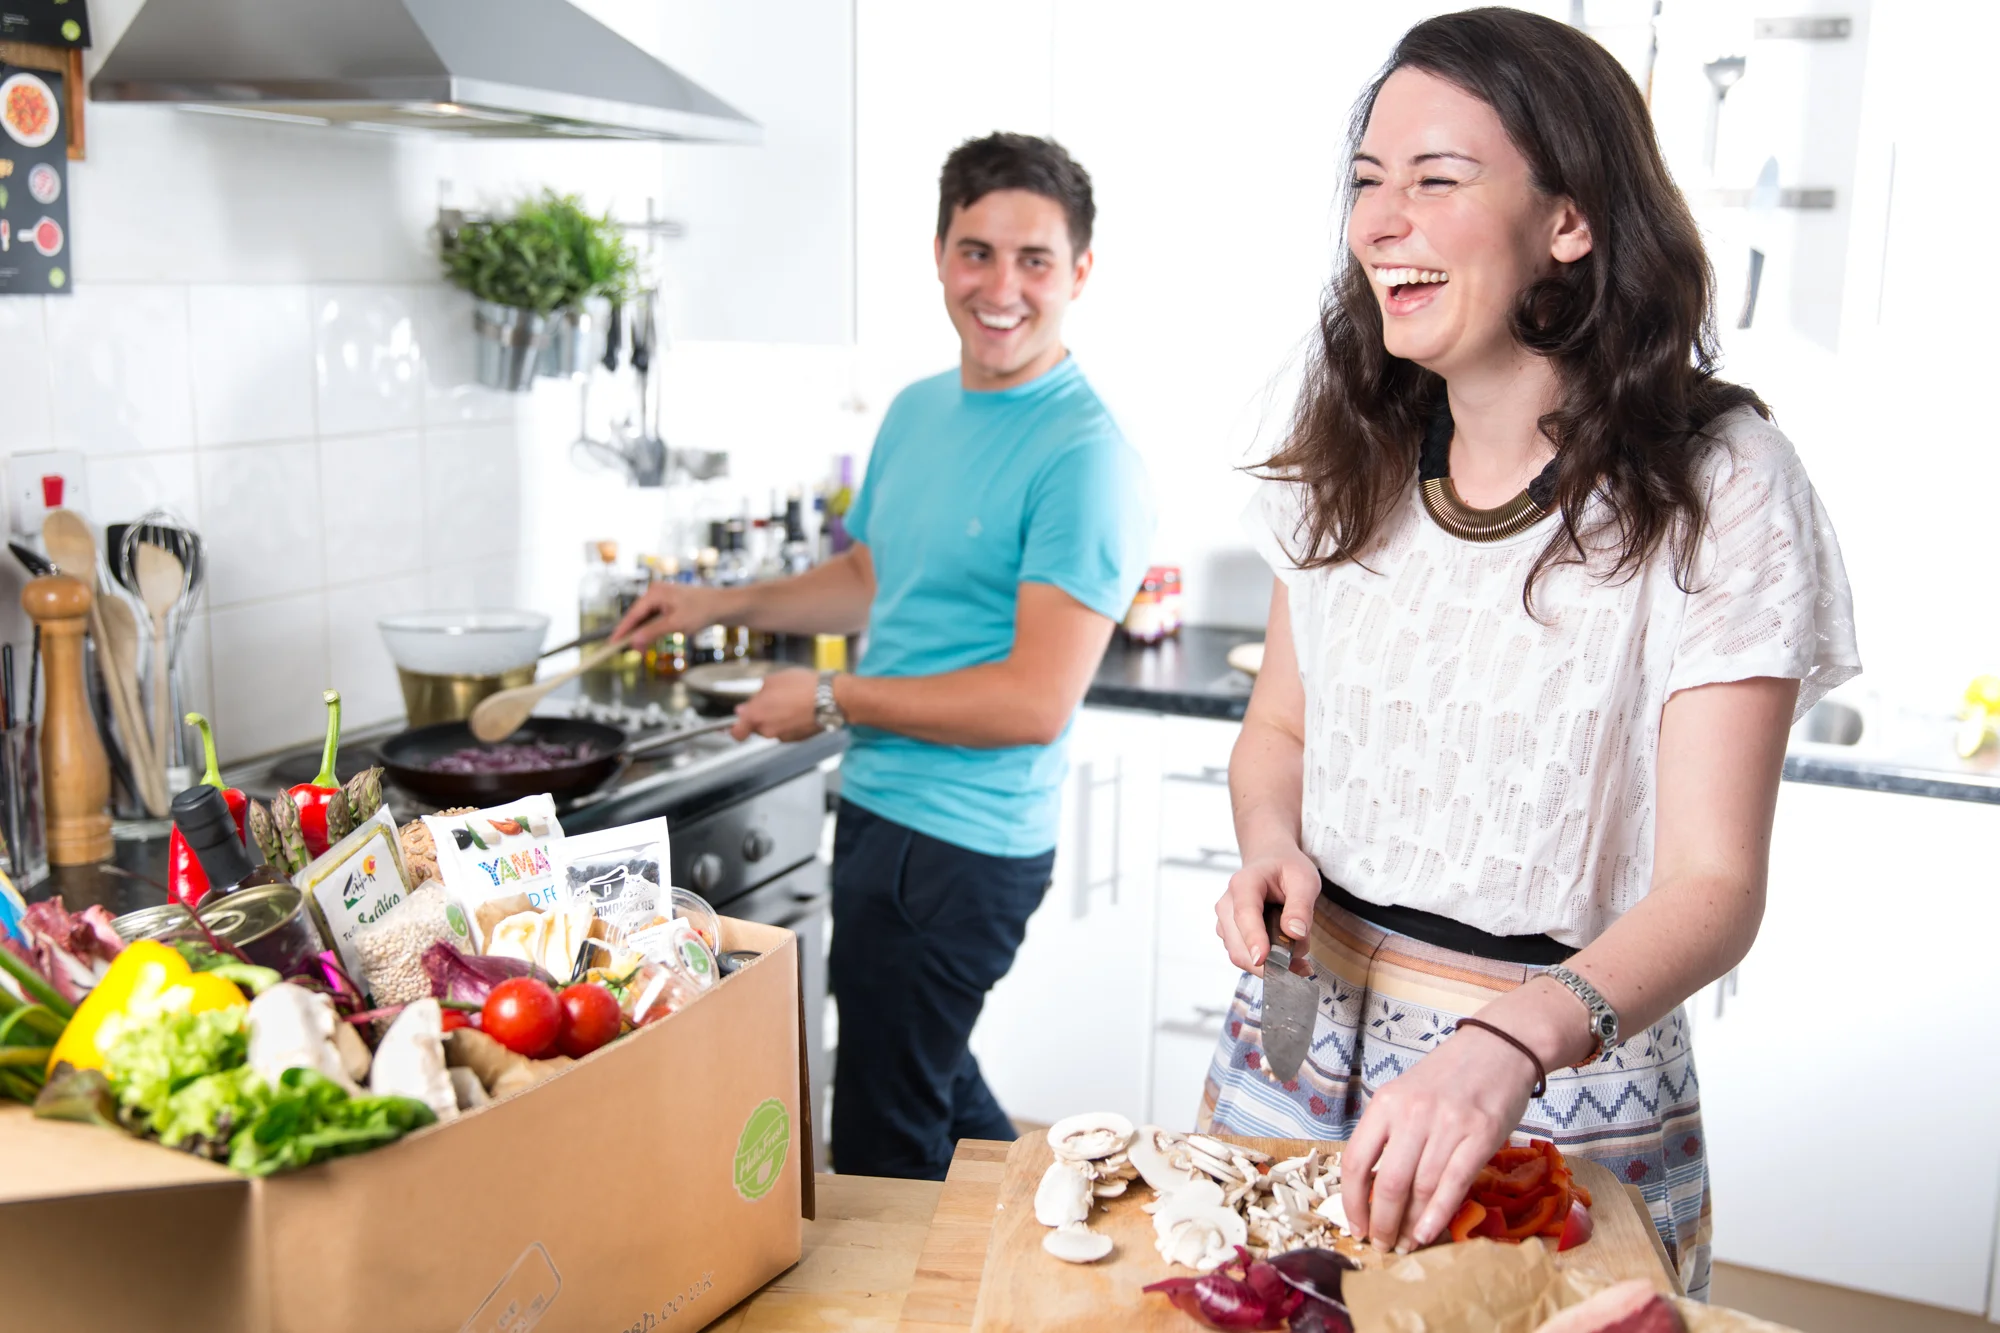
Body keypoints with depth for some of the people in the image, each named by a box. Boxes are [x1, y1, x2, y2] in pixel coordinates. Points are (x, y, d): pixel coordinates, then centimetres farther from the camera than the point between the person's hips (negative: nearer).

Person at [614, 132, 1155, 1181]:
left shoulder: (1082, 455, -19)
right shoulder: (915, 411, 9)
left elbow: (1037, 701, -24)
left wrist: (831, 700, -16)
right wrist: (723, 604, 17)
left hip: (960, 846, -9)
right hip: (879, 808, 9)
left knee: (884, 1152, 2)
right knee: (929, 1076, 25)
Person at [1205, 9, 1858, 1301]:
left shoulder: (1717, 491, -15)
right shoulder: (1346, 461, 0)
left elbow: (1713, 885, -19)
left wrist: (1512, 1039, -37)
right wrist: (1275, 849, -10)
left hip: (1564, 1083, -4)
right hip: (1302, 1040, 5)